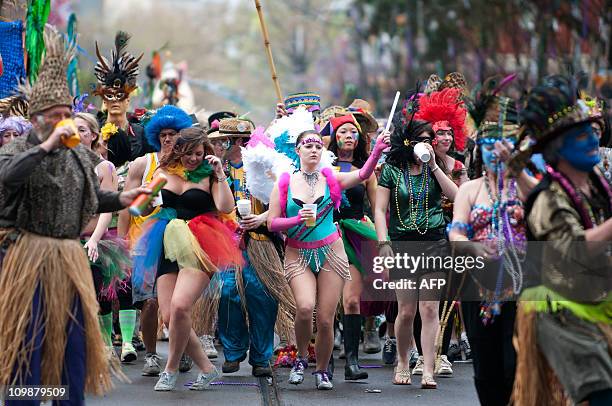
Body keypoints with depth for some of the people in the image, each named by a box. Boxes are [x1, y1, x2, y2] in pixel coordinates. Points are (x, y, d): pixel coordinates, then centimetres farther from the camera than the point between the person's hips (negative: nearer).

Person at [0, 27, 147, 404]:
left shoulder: (79, 155, 13)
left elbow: (91, 199, 22)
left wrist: (121, 199, 7)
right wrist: (47, 145, -26)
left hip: (69, 258, 6)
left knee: (75, 336, 8)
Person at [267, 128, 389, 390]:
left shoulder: (330, 179, 3)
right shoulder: (284, 184, 2)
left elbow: (363, 175, -13)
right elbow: (272, 223, 0)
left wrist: (377, 151, -30)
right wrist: (298, 220, -16)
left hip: (330, 252, 1)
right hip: (298, 255, -1)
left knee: (326, 319, -2)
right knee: (305, 307, -24)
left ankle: (322, 371, 20)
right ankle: (301, 357, 3)